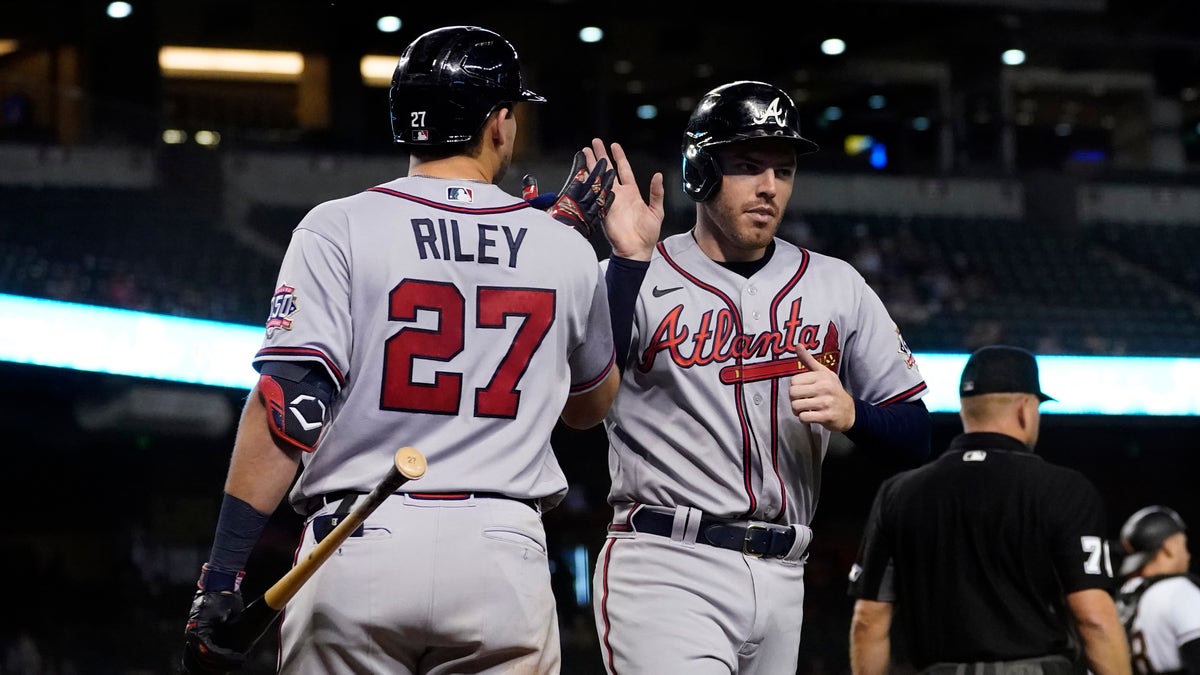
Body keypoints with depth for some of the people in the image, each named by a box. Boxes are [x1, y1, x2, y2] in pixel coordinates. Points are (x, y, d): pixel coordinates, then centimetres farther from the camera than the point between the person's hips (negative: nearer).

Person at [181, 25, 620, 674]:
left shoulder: (339, 229, 0)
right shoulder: (566, 250, 8)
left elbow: (287, 405, -11)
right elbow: (590, 405, 27)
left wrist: (221, 573, -10)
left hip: (358, 548, -1)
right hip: (502, 558, 1)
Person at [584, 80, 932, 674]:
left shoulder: (838, 286, 12)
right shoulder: (628, 278, 1)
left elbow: (915, 434, 12)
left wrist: (850, 413, -9)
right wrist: (629, 260, -20)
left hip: (782, 578, 5)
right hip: (665, 572, -5)